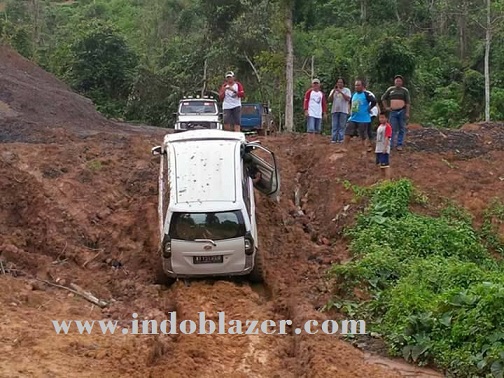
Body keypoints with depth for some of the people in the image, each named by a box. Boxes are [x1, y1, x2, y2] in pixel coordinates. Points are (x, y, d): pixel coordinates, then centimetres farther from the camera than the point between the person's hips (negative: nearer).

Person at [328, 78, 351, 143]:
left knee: (342, 126, -5)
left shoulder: (347, 90, 6)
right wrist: (334, 91, -8)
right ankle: (334, 139, -1)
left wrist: (341, 92, -14)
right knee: (335, 126, -1)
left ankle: (340, 139, -4)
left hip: (343, 111, -3)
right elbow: (330, 99, 3)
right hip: (335, 110, 3)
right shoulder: (333, 90, 16)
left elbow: (348, 98, -9)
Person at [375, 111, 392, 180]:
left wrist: (385, 148, -26)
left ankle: (387, 180, -12)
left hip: (384, 150, -9)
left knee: (385, 165, -11)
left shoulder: (387, 127, -12)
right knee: (380, 165, 16)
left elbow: (387, 138, -19)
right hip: (379, 149, 9)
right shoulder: (380, 126, 15)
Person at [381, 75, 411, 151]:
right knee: (393, 129, 3)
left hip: (402, 111, -2)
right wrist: (386, 107, 9)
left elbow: (408, 102, -3)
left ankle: (399, 144, 8)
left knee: (402, 129, 2)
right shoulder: (390, 90, 10)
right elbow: (383, 98, 20)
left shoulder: (405, 90, 3)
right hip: (393, 112, 2)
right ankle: (391, 144, 7)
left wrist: (407, 113, -12)